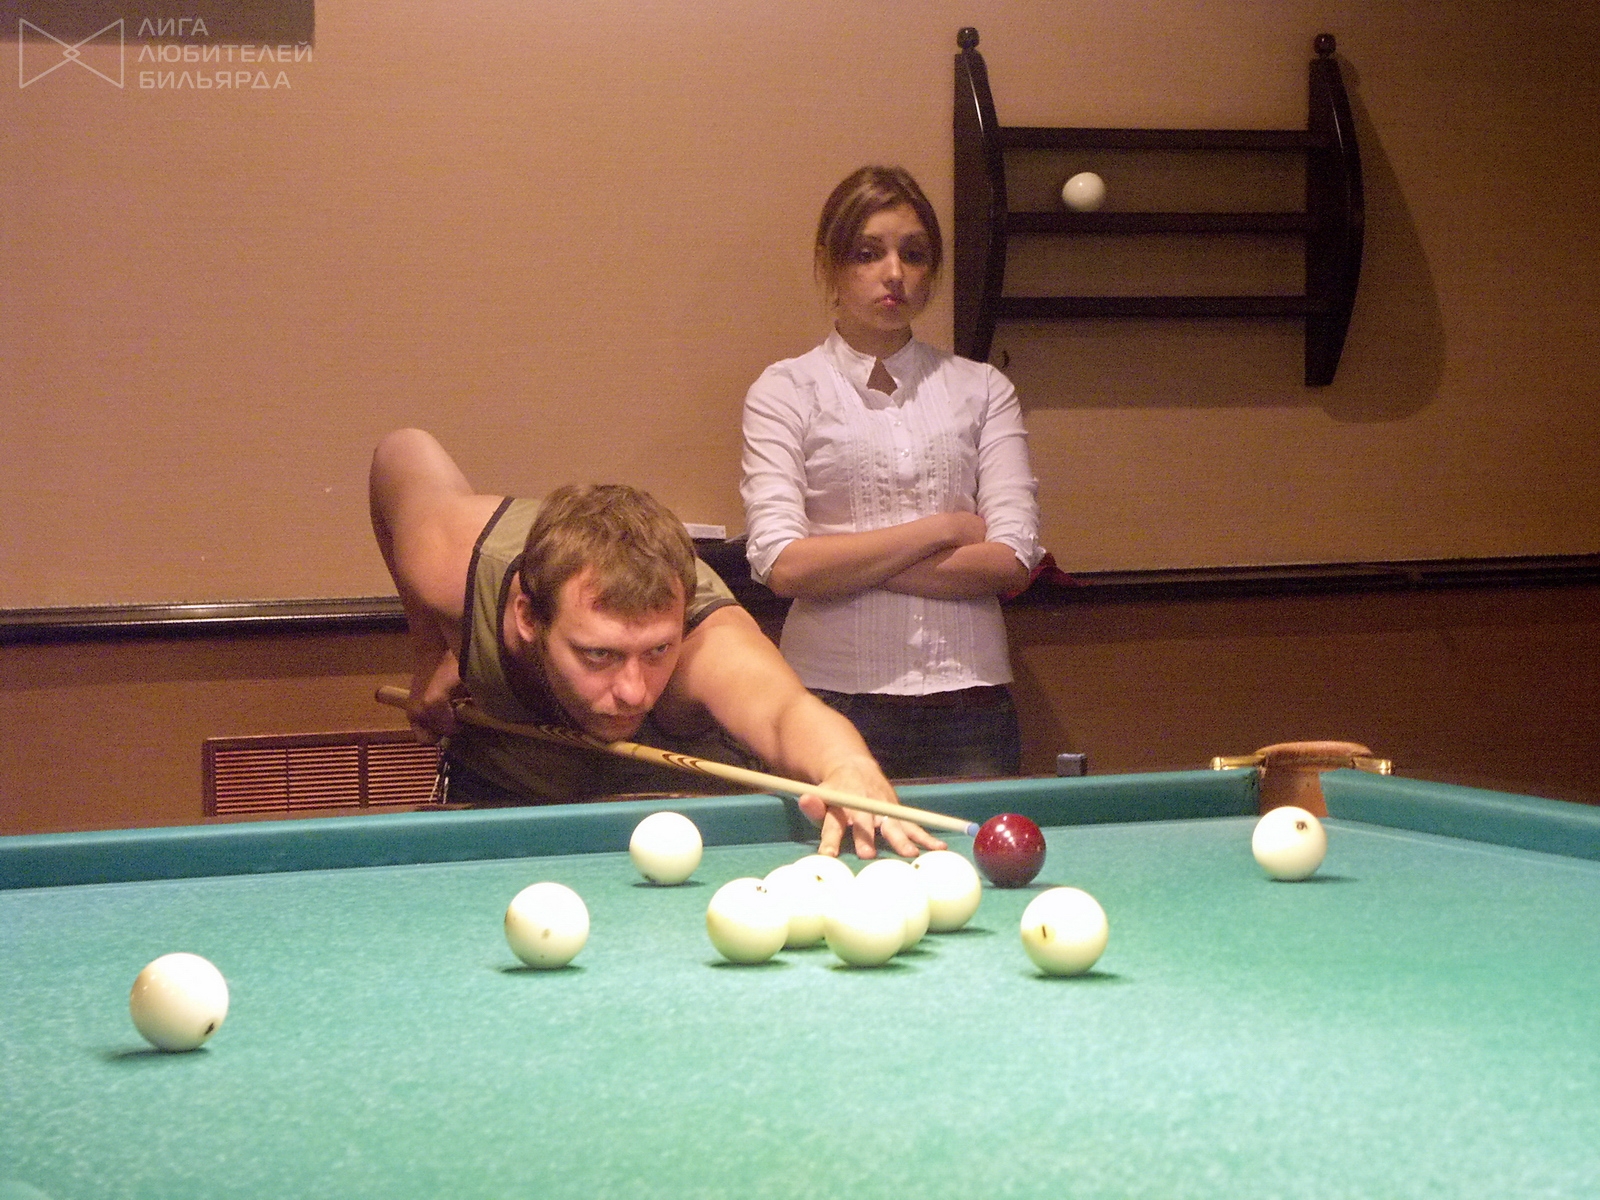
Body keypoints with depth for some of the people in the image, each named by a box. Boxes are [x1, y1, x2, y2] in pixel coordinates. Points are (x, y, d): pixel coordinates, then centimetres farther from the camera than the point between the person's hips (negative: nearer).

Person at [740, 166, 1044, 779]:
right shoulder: (786, 390, 2)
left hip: (968, 704, 2)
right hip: (832, 697, -2)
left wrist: (848, 565, -9)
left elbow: (1013, 561, -3)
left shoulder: (981, 389, 9)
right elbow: (782, 565, -10)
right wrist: (944, 528, -7)